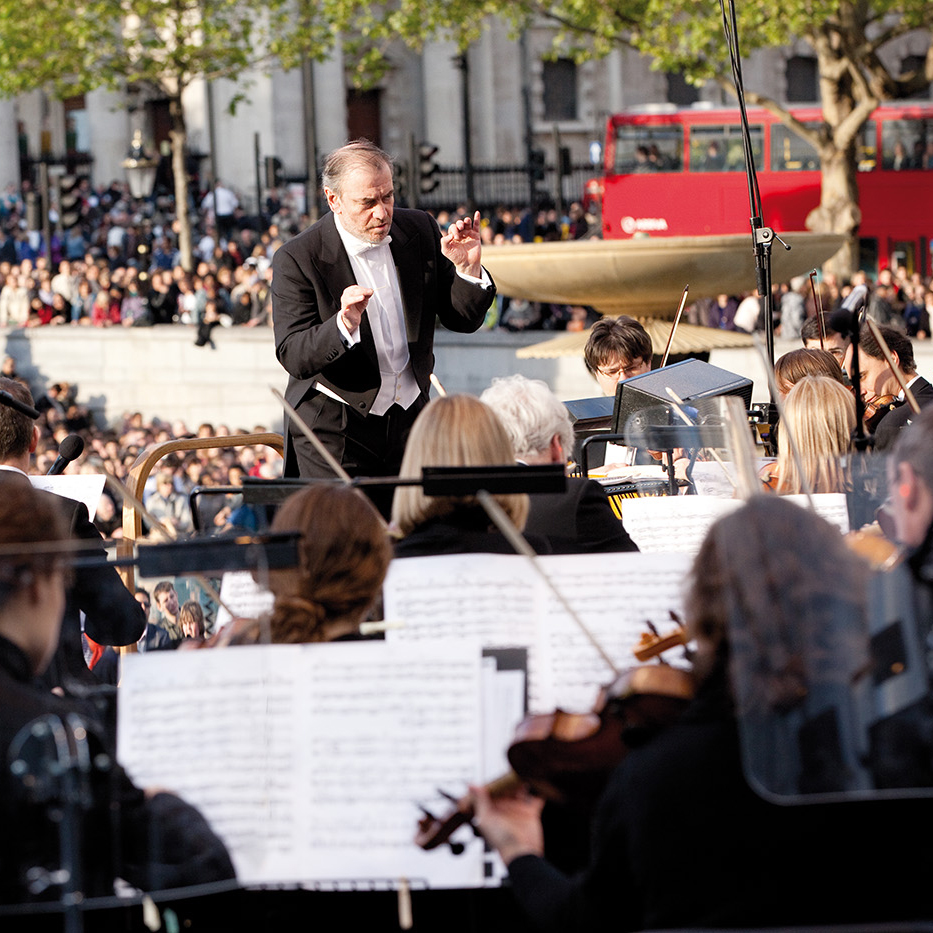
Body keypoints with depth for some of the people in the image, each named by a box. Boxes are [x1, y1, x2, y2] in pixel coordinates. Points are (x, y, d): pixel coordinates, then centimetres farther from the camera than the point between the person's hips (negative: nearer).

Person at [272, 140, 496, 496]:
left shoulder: (419, 231, 1)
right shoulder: (296, 259, -13)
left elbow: (463, 320, 6)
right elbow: (292, 357, -18)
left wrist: (468, 268, -14)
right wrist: (343, 325, -36)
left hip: (410, 417, 4)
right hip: (334, 430, -4)